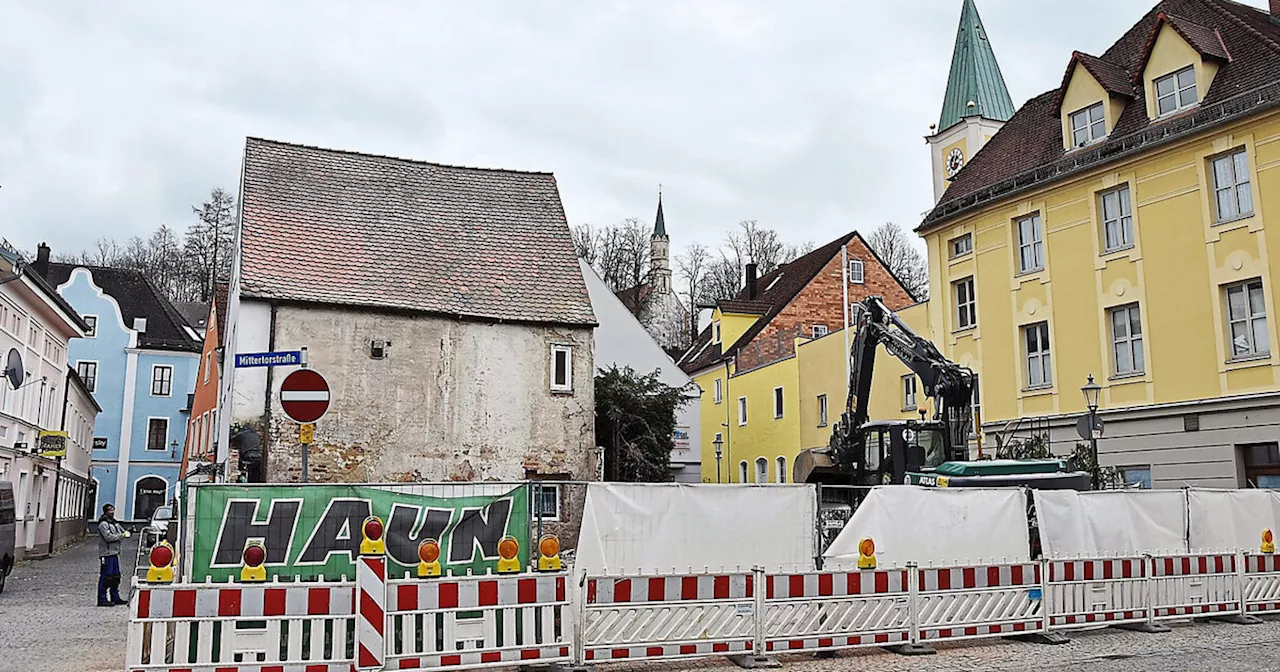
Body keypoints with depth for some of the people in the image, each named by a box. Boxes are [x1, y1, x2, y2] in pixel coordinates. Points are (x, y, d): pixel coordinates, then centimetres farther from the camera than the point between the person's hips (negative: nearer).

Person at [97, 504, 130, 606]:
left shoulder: (114, 522, 18)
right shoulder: (103, 524, -10)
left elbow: (123, 531, 20)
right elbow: (108, 537, -21)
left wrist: (126, 532, -3)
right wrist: (121, 536, -12)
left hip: (115, 552, 9)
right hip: (106, 553, -9)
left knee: (115, 576, 12)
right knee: (105, 577, -8)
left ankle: (115, 598, 18)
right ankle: (102, 599, -4)